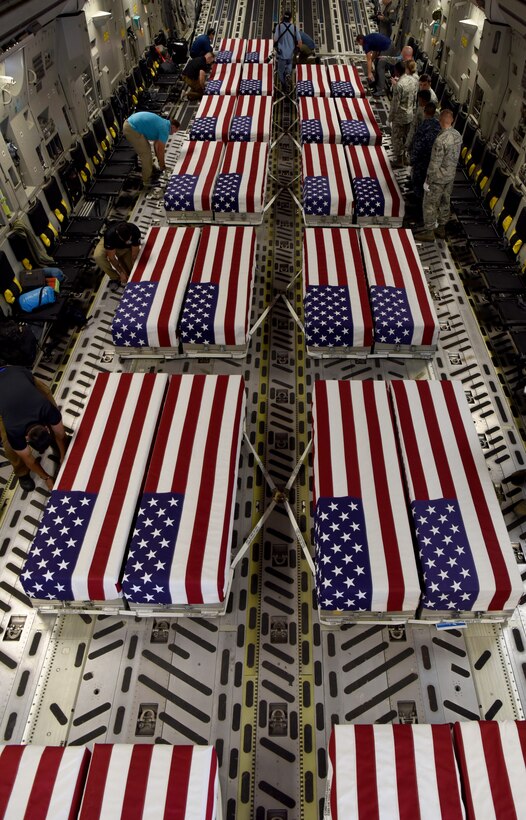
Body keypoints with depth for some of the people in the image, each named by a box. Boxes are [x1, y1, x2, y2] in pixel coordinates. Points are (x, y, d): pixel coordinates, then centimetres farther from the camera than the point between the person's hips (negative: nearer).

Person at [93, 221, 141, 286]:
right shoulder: (110, 234, -41)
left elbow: (134, 255, -27)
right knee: (97, 256, -32)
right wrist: (121, 272, -29)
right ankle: (116, 278, -12)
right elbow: (111, 258, -29)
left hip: (127, 248, 2)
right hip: (110, 244, -2)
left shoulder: (135, 231, -37)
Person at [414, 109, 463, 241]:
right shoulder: (457, 135, -2)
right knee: (445, 202, 18)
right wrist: (450, 170, 20)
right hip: (451, 176, 8)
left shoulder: (440, 140, -27)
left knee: (430, 204, 6)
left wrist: (428, 181, -15)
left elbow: (435, 164, -24)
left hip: (438, 178, -8)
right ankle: (441, 229, 31)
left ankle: (429, 232, 14)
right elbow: (456, 157, 8)